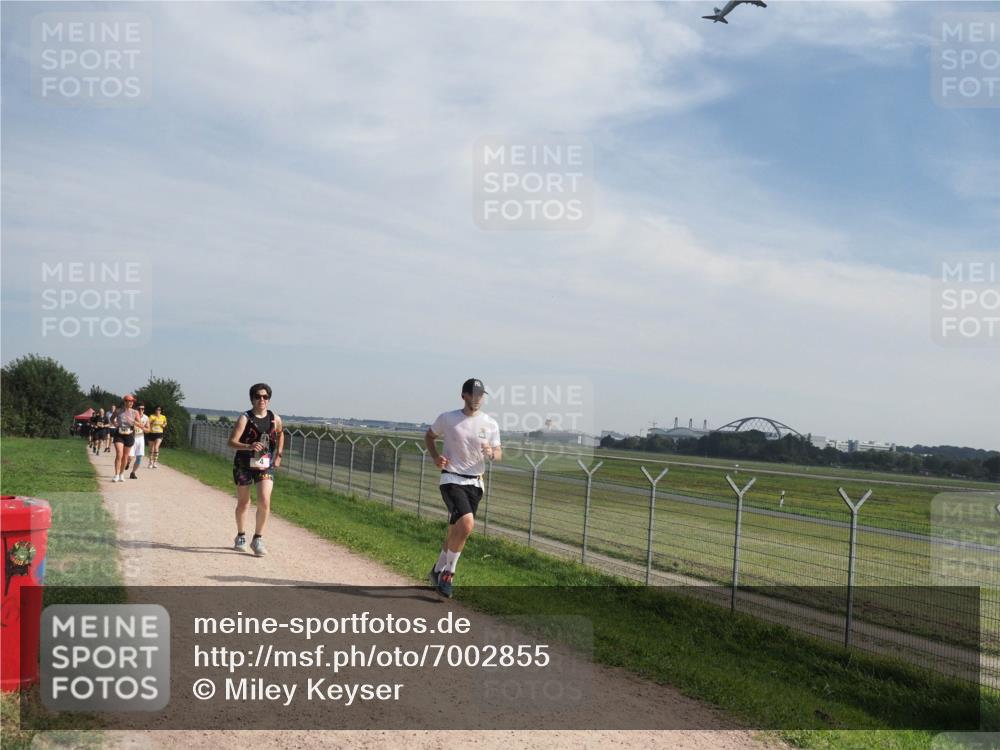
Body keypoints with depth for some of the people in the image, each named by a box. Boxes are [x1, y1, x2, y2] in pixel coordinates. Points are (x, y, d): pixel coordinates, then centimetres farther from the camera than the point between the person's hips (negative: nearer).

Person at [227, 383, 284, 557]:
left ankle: (258, 539, 2)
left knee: (264, 502, -13)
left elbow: (280, 434, 23)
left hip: (265, 465, 2)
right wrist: (249, 446, -34)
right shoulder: (245, 418, -11)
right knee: (243, 503, 11)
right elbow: (232, 442, -18)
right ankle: (241, 537, 31)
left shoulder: (275, 419, 0)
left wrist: (279, 454, 15)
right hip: (244, 464, -2)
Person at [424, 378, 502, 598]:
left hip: (475, 483, 4)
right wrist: (435, 457, -5)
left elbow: (499, 453, 7)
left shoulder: (490, 424, 2)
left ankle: (438, 571, 33)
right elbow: (429, 436, 13)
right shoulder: (447, 419, -3)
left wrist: (491, 454, -18)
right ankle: (448, 571, -6)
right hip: (452, 479, -4)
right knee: (466, 524, -23)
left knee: (456, 531, 11)